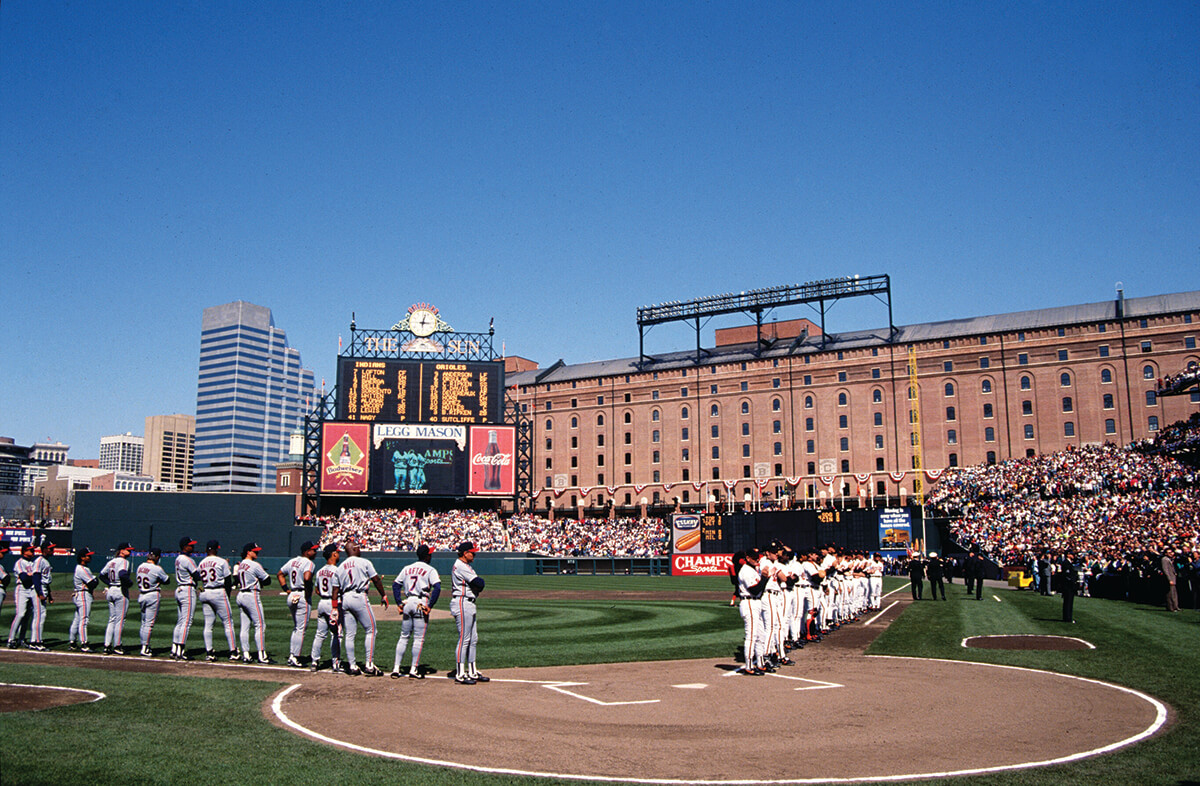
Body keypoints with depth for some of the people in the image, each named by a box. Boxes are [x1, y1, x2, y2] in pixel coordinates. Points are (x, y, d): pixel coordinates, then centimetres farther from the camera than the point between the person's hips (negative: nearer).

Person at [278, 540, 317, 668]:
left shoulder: (292, 561, 14)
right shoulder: (308, 563, -12)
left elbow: (280, 574, 21)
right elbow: (307, 578, -30)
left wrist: (286, 589, 17)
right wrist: (309, 591, -16)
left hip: (291, 596, 9)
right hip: (302, 597, -9)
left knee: (296, 628, 19)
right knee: (301, 628, -2)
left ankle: (291, 656, 20)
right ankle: (294, 658, -2)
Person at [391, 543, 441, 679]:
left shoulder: (407, 568, 16)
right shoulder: (430, 570, 0)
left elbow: (395, 585, 13)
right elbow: (437, 587, -14)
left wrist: (399, 603, 9)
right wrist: (430, 605, -12)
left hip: (406, 603, 5)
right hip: (420, 603, -5)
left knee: (404, 637, 13)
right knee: (419, 638, 1)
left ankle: (396, 668, 8)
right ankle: (414, 670, 1)